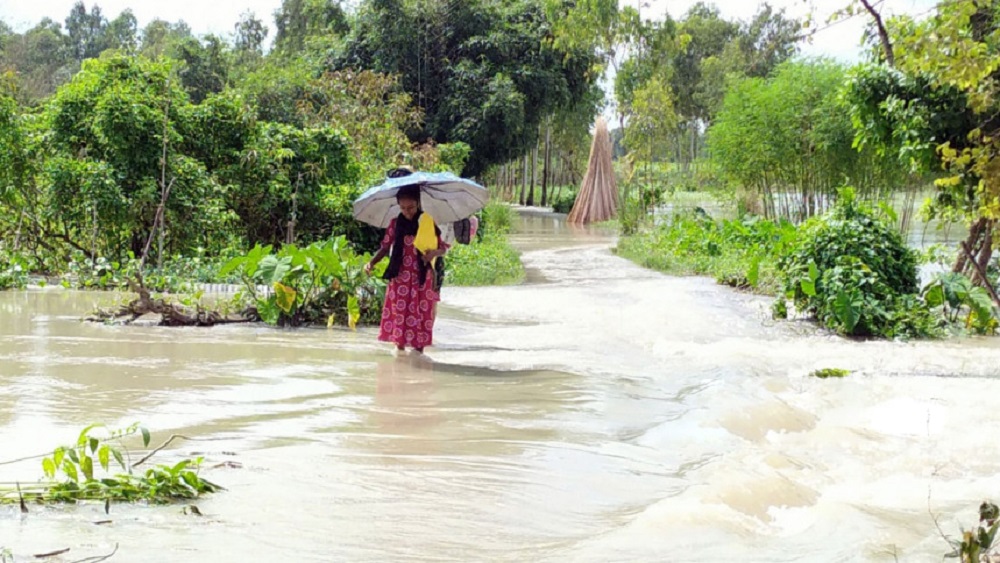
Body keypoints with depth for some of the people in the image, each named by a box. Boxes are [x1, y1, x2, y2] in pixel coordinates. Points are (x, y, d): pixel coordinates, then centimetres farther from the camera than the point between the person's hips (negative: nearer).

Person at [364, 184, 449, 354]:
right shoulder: (395, 224, 2)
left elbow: (443, 248, 3)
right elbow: (385, 247, 4)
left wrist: (434, 253, -19)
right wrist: (372, 262, -13)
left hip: (422, 278, -1)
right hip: (400, 278, 1)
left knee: (421, 313, 1)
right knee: (398, 312, -1)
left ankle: (419, 348, 8)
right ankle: (400, 346, 7)